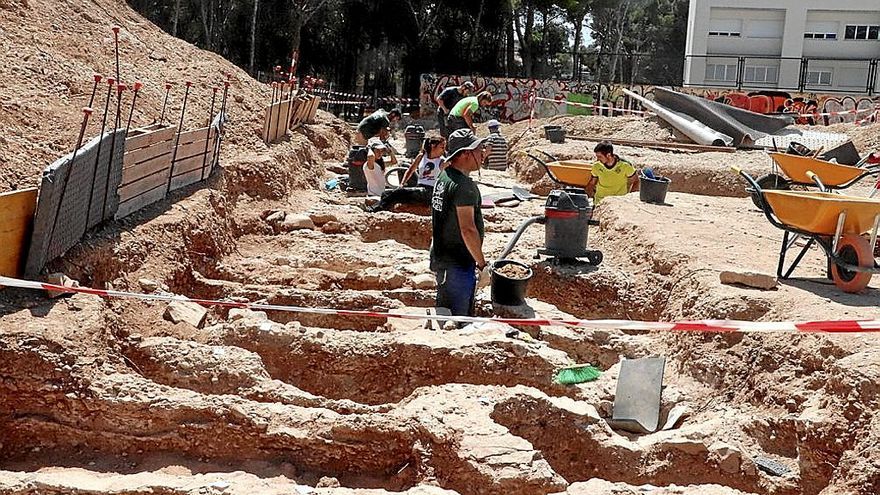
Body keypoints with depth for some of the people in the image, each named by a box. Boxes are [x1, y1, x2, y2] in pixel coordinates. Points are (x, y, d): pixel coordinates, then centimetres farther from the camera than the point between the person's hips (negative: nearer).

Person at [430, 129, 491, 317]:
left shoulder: (444, 176, 7)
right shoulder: (464, 186, -22)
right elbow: (468, 229, -25)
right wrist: (482, 264, -19)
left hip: (440, 258, 10)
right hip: (458, 264, -10)